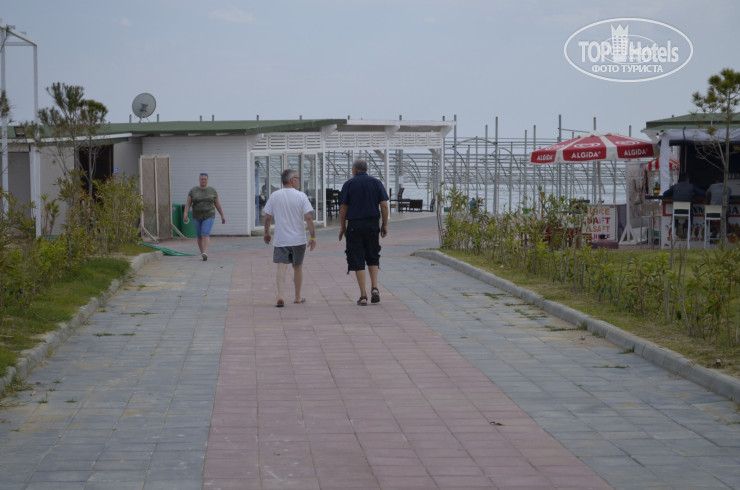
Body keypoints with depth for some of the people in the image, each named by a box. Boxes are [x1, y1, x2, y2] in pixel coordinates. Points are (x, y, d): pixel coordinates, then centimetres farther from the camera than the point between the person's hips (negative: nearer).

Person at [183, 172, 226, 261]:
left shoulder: (212, 191, -2)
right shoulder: (193, 191, -1)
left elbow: (217, 204, 5)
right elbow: (188, 204, -5)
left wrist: (222, 215, 8)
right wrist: (185, 214, -18)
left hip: (208, 216, -2)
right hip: (197, 217, 2)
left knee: (205, 235, -19)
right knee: (200, 237, 11)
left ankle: (205, 254, -31)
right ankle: (202, 254, 28)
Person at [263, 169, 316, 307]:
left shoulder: (274, 196, 0)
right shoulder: (301, 196, -6)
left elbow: (267, 217, 3)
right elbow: (308, 218, -11)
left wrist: (266, 233, 18)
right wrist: (313, 237, -6)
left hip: (280, 239, 0)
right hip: (298, 239, 0)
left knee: (281, 267, -5)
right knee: (298, 267, 15)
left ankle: (280, 296, -22)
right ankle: (297, 297, 26)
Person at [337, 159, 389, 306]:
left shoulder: (349, 184, 0)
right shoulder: (376, 183, 4)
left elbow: (343, 208, -3)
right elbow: (384, 205, -1)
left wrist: (342, 227, 6)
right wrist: (385, 225, 6)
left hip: (354, 226, -2)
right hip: (372, 225, 2)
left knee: (357, 260, 2)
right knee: (372, 257, 18)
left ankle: (363, 296, -2)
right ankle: (374, 288, 1)